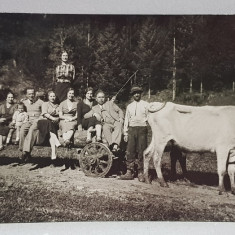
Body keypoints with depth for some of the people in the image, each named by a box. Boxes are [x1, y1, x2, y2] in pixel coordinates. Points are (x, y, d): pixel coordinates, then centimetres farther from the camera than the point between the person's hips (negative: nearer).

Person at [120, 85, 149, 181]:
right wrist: (125, 133, 12)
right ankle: (129, 172, 5)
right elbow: (126, 120, 17)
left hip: (142, 129, -3)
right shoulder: (129, 106, 18)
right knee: (130, 151, 0)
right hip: (131, 129, 3)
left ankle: (141, 173, 4)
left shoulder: (146, 105, 8)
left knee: (141, 152, -3)